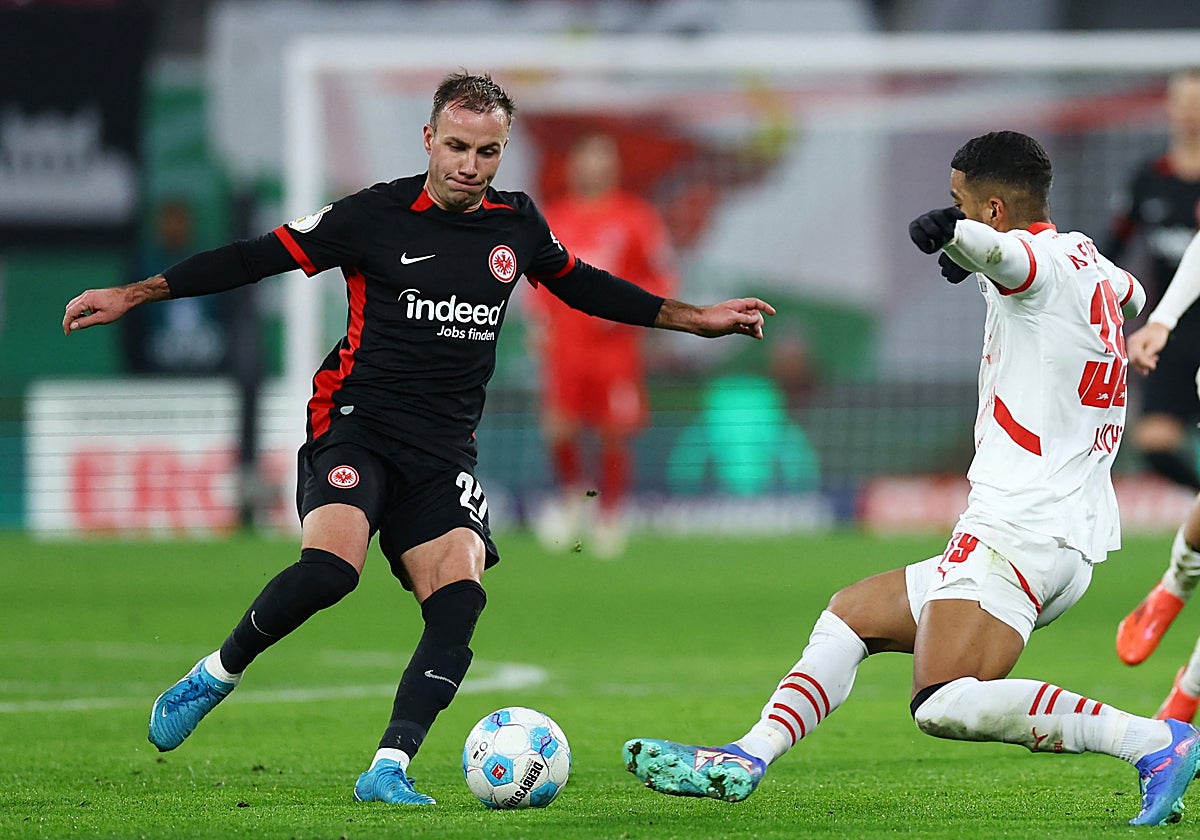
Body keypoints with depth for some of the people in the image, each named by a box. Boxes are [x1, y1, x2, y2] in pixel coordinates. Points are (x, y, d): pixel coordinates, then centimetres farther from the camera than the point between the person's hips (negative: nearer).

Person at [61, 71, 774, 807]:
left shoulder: (517, 226, 9)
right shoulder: (375, 216, -5)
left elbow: (584, 285, 27)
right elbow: (257, 257, -1)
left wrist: (693, 318, 28)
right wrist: (134, 295, -4)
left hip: (444, 450, 4)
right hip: (357, 424, -4)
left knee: (459, 599, -18)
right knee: (331, 567, -29)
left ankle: (389, 770, -18)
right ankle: (216, 675, -5)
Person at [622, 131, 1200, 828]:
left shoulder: (1043, 261, -8)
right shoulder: (1091, 263, 20)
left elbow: (1000, 252, -35)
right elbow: (1130, 295, 46)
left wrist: (951, 232, -55)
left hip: (1023, 527, -11)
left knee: (947, 704, -25)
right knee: (853, 613, 19)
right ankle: (745, 761, 14)